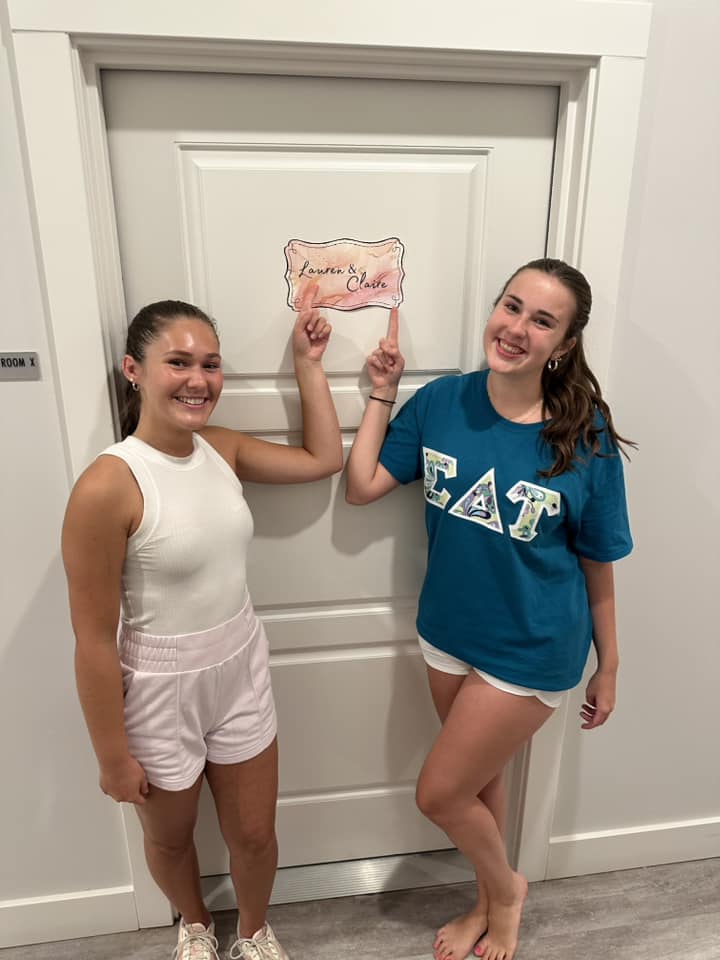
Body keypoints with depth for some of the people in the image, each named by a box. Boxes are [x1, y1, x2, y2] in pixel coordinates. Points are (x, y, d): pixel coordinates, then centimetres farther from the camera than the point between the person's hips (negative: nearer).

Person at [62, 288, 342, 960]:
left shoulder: (223, 450, -7)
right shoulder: (107, 487, -25)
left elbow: (323, 459, 3)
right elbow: (94, 641, -19)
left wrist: (307, 364, -1)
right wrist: (113, 756, -10)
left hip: (242, 675, 4)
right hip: (159, 693, -4)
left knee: (254, 836, 22)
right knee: (170, 838, 26)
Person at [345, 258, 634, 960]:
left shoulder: (585, 441, -18)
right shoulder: (440, 403, -9)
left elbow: (598, 567, -8)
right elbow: (361, 487, -5)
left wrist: (608, 668, 1)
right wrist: (381, 394, -11)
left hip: (532, 651, -4)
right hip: (449, 632, 4)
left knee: (438, 793, 6)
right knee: (480, 780, 24)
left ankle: (504, 888, 42)